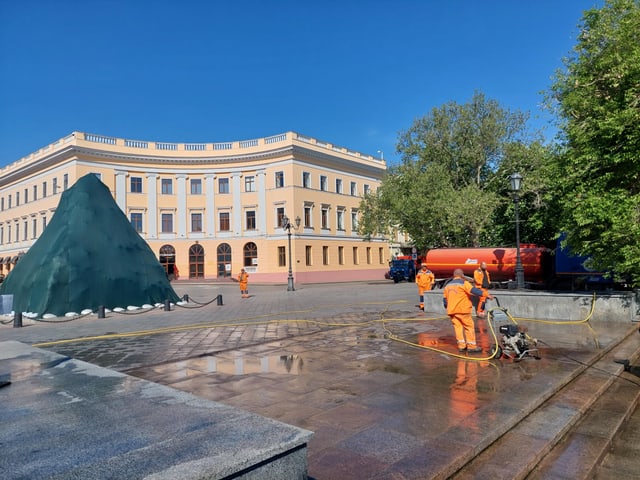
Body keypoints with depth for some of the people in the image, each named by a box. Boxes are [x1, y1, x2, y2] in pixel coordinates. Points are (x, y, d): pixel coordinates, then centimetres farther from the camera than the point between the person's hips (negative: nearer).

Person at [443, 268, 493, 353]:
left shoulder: (448, 285, 16)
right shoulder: (463, 283, -5)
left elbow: (445, 298, 19)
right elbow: (474, 290, -18)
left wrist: (447, 307, 32)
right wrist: (486, 294, -19)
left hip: (451, 311, 6)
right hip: (462, 310, -6)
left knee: (457, 326, 10)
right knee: (469, 326, 2)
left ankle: (461, 345, 8)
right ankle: (471, 346, 2)